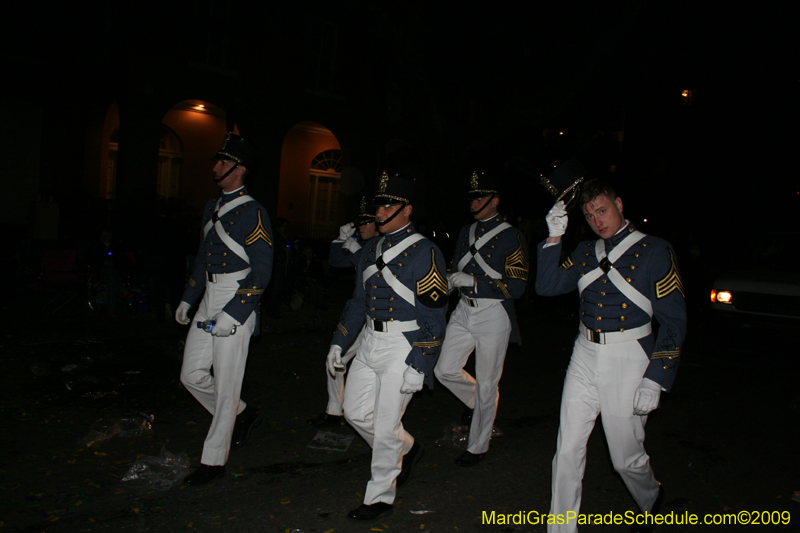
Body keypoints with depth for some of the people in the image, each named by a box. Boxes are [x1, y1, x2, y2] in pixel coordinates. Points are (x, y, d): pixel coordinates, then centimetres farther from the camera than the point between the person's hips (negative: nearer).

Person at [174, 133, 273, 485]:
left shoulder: (252, 213, -13)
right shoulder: (212, 208, 14)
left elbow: (262, 273, -17)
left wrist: (232, 315, -21)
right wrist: (187, 299, 20)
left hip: (236, 306, -8)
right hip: (209, 301, 9)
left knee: (226, 386, 0)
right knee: (192, 375, 10)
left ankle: (214, 460, 14)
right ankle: (242, 415, 32)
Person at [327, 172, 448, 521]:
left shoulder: (425, 253, -14)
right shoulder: (372, 249, 9)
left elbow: (433, 317, -16)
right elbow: (358, 301, 16)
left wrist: (418, 367, -18)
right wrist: (338, 343, 12)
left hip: (403, 347, -8)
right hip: (370, 342, 8)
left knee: (385, 428, 1)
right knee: (356, 412, 15)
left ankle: (381, 497, 22)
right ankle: (406, 449, 39)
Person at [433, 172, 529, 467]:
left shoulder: (511, 237, -10)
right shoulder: (466, 232, 10)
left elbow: (516, 287, -15)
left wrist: (474, 281, -21)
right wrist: (451, 282, -3)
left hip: (493, 315, -6)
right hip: (464, 311, 6)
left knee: (486, 384, 4)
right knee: (445, 370, 4)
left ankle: (478, 448, 21)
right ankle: (476, 401, 36)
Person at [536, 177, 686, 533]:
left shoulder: (654, 251, -6)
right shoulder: (586, 252, 9)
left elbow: (674, 321, -7)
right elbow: (547, 286, 0)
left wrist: (654, 380, -13)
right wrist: (554, 238, -8)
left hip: (628, 359, -4)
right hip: (585, 356, 4)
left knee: (626, 458, 10)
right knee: (567, 450, 5)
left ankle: (651, 500, 43)